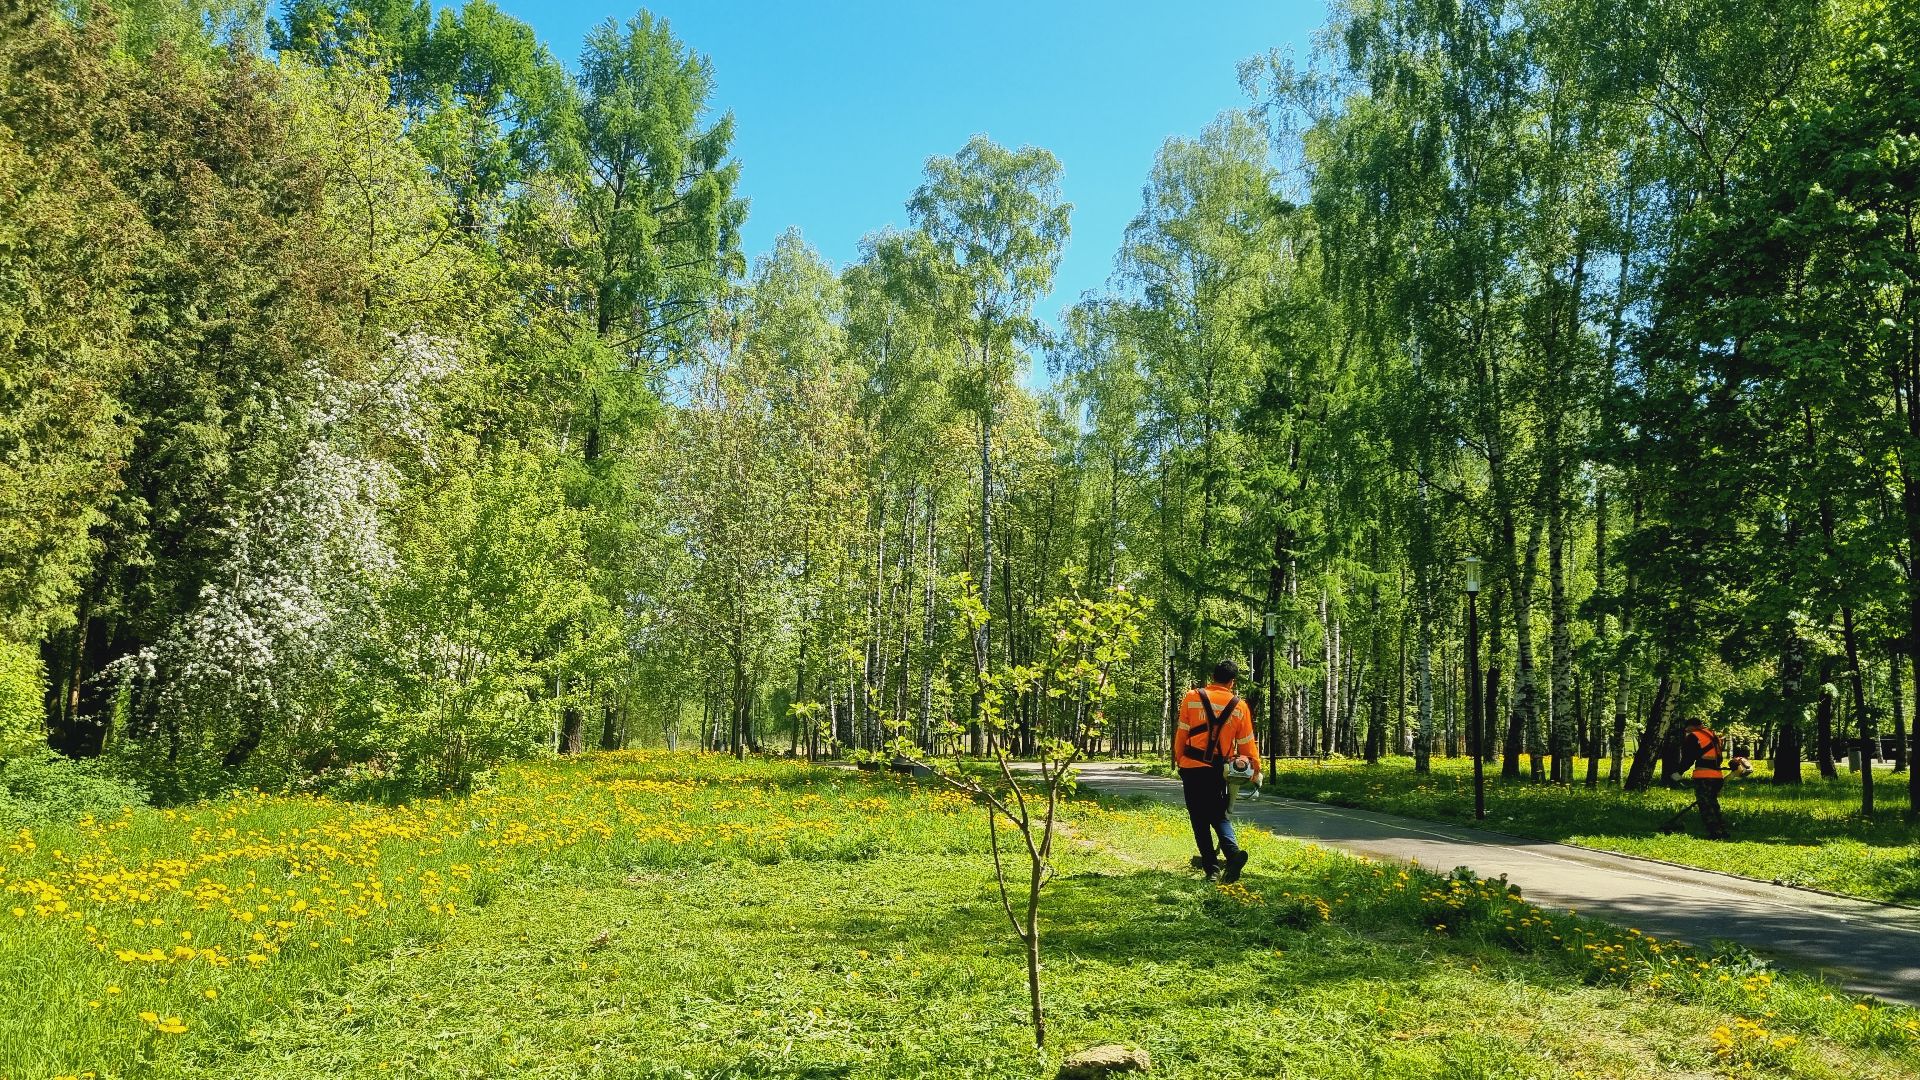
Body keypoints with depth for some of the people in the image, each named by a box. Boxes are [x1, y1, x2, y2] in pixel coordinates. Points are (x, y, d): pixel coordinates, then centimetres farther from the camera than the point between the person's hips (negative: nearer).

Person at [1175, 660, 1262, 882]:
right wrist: (1256, 770, 16)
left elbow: (1181, 733, 0)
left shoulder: (1192, 698, -2)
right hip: (1219, 770, 1)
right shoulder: (1240, 707, 1)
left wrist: (1178, 760, 12)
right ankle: (1233, 852, -13)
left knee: (1199, 818, 8)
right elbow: (1247, 743, 5)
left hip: (1192, 766, -1)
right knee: (1220, 816, 13)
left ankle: (1211, 865, 3)